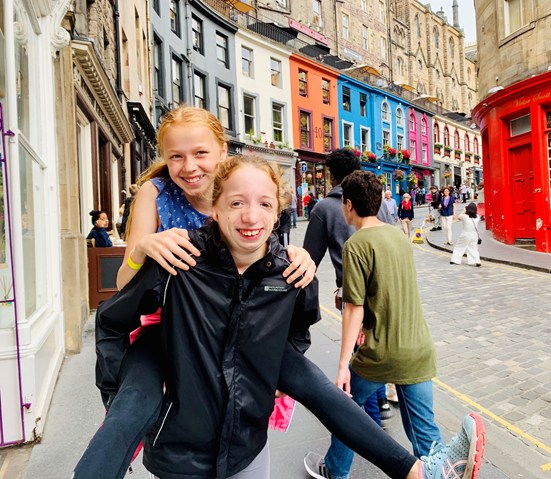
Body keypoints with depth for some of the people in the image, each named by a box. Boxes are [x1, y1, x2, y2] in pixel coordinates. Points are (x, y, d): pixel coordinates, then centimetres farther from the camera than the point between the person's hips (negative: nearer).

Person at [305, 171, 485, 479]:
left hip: (381, 354, -6)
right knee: (424, 427, 17)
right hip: (420, 350, 6)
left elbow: (355, 308, -17)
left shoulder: (356, 244, -15)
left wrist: (343, 365, -12)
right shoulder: (399, 236, 7)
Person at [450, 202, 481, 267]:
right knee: (473, 248, 12)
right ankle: (477, 261, -1)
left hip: (465, 236, -3)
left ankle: (455, 260, 14)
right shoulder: (477, 217, -7)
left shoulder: (465, 216, -17)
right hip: (474, 236, 3)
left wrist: (464, 211, 11)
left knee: (458, 247, 12)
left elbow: (458, 217, 3)